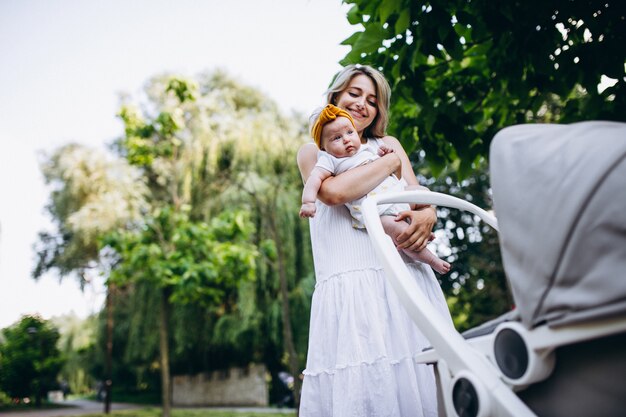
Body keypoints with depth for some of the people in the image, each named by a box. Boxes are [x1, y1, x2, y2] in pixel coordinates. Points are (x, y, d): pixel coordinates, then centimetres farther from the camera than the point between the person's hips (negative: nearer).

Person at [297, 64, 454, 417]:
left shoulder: (388, 144, 22)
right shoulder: (313, 151, 12)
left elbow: (420, 197, 11)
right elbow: (334, 192, -10)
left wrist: (427, 215, -13)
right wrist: (392, 162, -1)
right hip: (350, 282, -3)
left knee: (419, 378, -3)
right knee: (356, 387, -10)